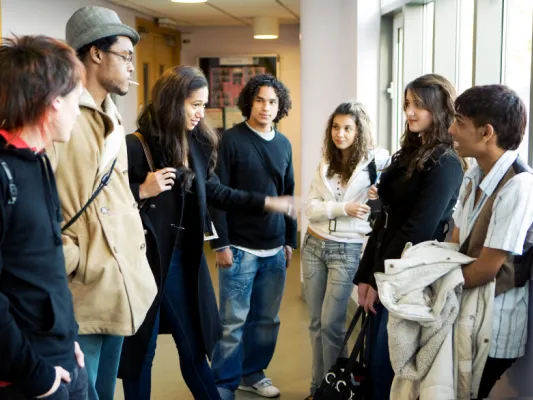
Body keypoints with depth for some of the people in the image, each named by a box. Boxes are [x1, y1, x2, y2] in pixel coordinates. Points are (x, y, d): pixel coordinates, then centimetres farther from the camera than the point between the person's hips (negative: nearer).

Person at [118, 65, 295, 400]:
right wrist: (142, 192, -26)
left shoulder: (197, 143, 4)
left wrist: (266, 202, 16)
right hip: (144, 261, -6)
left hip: (182, 261, 6)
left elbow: (214, 192, 17)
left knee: (194, 347, 17)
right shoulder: (136, 147, -15)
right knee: (141, 351, 9)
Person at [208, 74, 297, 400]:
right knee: (233, 321, 1)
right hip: (240, 248, -5)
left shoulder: (284, 144, 10)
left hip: (275, 249, 5)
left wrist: (290, 241, 14)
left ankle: (252, 373, 29)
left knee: (267, 319, 12)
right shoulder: (232, 140, -7)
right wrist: (221, 244, -13)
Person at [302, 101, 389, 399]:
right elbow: (311, 208, -2)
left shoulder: (375, 160, -7)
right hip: (314, 246, 5)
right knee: (317, 322, 12)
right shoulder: (325, 165, 8)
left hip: (347, 251, -5)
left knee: (331, 323, -2)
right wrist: (344, 208, -15)